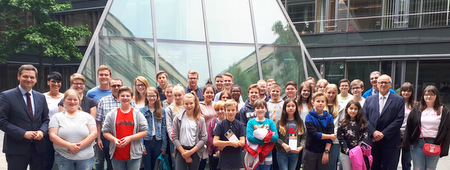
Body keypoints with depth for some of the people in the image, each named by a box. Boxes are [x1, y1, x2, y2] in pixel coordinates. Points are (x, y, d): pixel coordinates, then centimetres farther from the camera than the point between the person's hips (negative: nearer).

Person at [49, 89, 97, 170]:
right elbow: (52, 136, -3)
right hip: (63, 157, 0)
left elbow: (94, 133, -1)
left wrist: (80, 145, -13)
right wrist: (69, 145, -15)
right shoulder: (57, 117, 7)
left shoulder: (87, 116, 8)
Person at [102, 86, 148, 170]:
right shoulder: (111, 114, 5)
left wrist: (130, 138, -15)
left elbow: (144, 132, -3)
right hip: (117, 156, 1)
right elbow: (105, 132, 5)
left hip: (134, 154, -1)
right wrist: (114, 139, -14)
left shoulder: (138, 114, 1)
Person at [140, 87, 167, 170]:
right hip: (146, 141, -2)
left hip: (158, 142, 2)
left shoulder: (162, 111, 6)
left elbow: (163, 129, 5)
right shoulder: (141, 111, -1)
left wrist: (164, 146, 1)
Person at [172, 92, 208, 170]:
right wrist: (183, 152, -9)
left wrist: (191, 152, -11)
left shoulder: (200, 119, 2)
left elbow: (204, 138, -3)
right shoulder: (178, 118, 2)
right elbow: (174, 137, -1)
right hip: (181, 151, 0)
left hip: (195, 152, 1)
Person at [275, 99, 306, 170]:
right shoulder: (280, 122, -1)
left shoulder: (300, 122, 7)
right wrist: (283, 144, -18)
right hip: (282, 153, -3)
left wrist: (301, 147, -9)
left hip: (295, 153, 3)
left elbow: (304, 137, 6)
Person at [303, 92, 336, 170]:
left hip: (324, 152, 2)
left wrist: (326, 151, -9)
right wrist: (330, 136, -9)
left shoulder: (329, 117, 4)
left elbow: (330, 136, -2)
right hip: (310, 152, -2)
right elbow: (314, 134, -15)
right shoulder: (309, 117, -4)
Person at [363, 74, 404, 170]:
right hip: (372, 141, 2)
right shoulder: (369, 100, 13)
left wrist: (383, 133, -11)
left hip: (390, 142, -2)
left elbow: (399, 120, -4)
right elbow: (364, 118, 5)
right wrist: (373, 132, -10)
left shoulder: (399, 100, 6)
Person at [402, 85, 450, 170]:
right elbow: (409, 127, 6)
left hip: (434, 144, 0)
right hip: (418, 143, 1)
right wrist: (406, 144, 1)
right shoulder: (417, 109, 7)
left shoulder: (443, 111, 5)